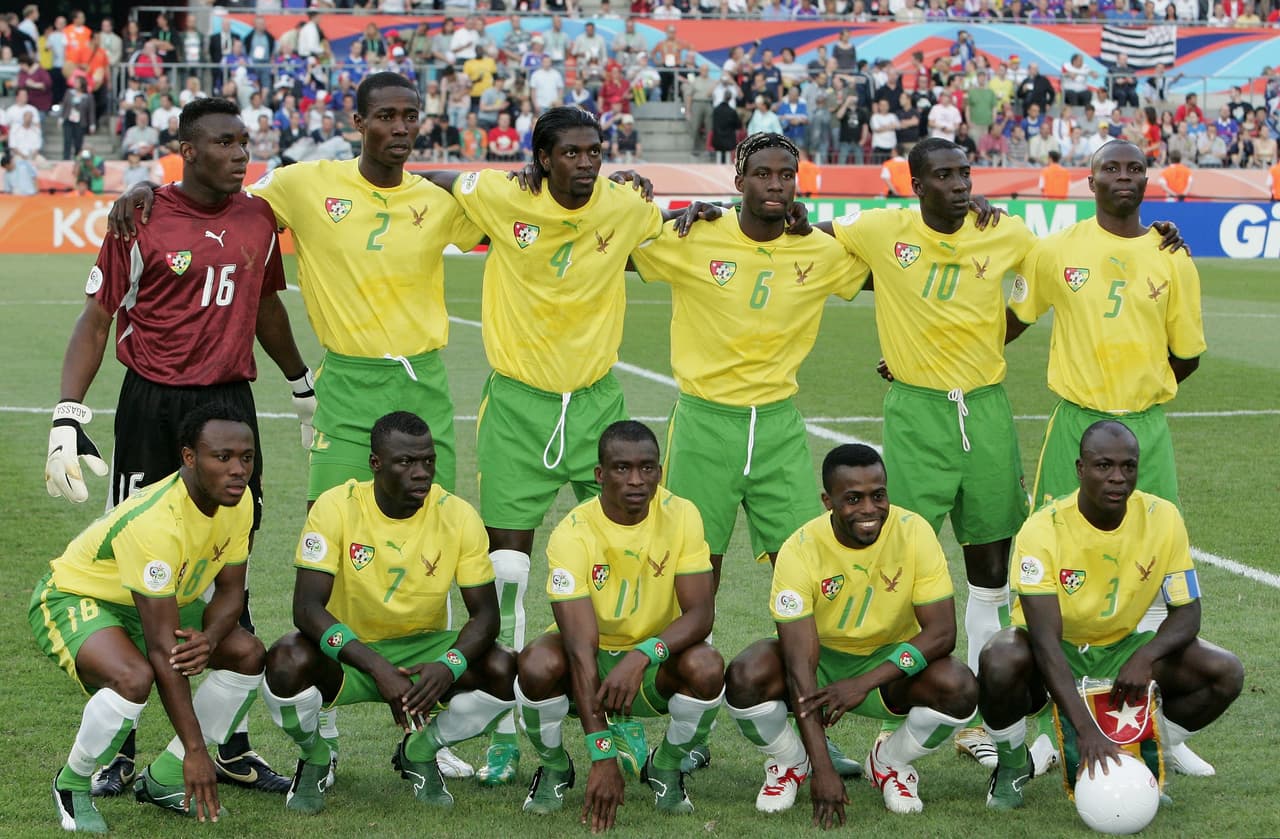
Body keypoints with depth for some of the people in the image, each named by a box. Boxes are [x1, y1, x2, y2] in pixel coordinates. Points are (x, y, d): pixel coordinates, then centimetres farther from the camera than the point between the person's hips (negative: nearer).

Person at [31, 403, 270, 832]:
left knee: (249, 654, -7)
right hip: (72, 599, -8)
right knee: (134, 678, -36)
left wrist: (208, 639, -28)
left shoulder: (238, 500, -14)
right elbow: (161, 648, -36)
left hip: (155, 601, 8)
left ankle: (163, 780, 6)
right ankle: (72, 786, -7)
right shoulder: (154, 522, -37)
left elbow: (229, 591, -2)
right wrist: (195, 749, -35)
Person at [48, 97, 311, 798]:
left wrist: (304, 390, 33)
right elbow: (95, 321, -4)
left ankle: (230, 747, 16)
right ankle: (116, 748, 9)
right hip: (152, 409, -4)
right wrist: (68, 420, -12)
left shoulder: (258, 219, 8)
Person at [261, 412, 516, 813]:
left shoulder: (458, 516, -12)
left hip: (424, 650, 2)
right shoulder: (337, 508, -18)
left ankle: (420, 751, 5)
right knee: (287, 661, -35)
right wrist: (379, 671, -37)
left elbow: (485, 613, -9)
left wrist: (448, 667, -32)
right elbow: (307, 609, -24)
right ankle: (314, 759, 0)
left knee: (503, 671, -25)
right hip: (346, 651, -2)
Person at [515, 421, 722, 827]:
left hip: (656, 662, 1)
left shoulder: (681, 516, -14)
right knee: (537, 664, -34)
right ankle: (554, 769, -2)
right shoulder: (572, 534, -23)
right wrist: (602, 756, -37)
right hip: (593, 661, -1)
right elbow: (581, 649, -30)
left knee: (707, 667, -31)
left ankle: (666, 767, -1)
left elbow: (700, 614, -18)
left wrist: (644, 655, -40)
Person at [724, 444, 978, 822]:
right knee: (744, 679, -32)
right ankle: (790, 763, 2)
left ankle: (890, 762, 3)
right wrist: (824, 771, -35)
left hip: (890, 662, 1)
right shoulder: (800, 550, -24)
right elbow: (800, 665, -28)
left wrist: (865, 683, -36)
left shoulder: (914, 533, -20)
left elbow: (942, 631, -22)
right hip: (820, 658, -1)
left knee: (960, 690, -30)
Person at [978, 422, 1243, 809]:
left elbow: (1187, 613, -8)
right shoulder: (1043, 530, -25)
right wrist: (1085, 727, -42)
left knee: (1226, 673, -19)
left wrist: (1145, 657, -31)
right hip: (1056, 655, -3)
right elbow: (1046, 640, -31)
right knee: (1000, 661, -38)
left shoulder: (1163, 518, -14)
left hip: (1122, 647, 3)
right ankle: (1012, 765, -6)